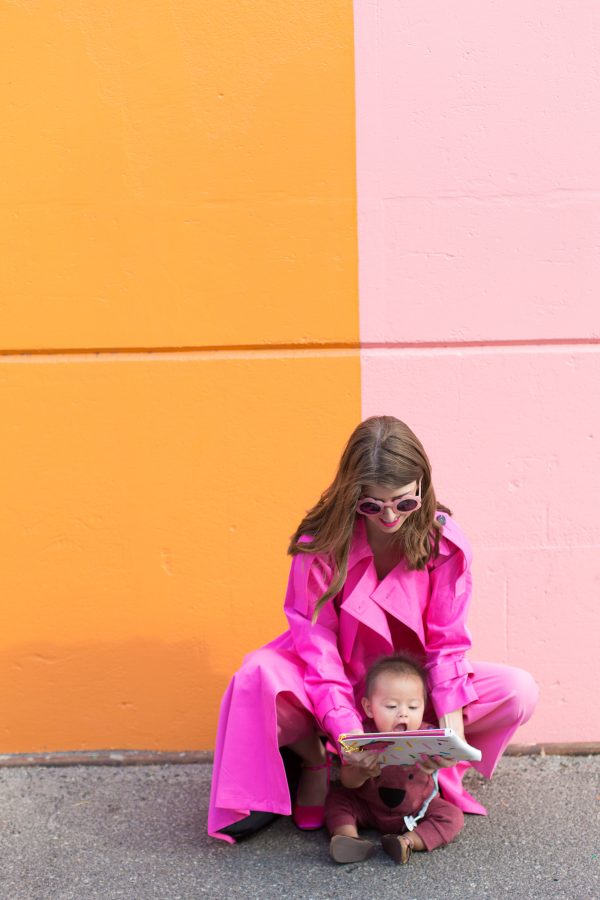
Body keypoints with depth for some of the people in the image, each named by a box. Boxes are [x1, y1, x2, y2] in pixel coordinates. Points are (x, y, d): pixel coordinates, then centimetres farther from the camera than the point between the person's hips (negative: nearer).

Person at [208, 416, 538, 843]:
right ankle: (314, 762, -5)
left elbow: (446, 642, -11)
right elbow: (316, 640, -21)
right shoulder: (321, 542, -19)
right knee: (260, 677, -34)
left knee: (519, 692, -21)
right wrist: (346, 727, -33)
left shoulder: (445, 542, -14)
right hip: (338, 684, -1)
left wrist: (450, 718, -26)